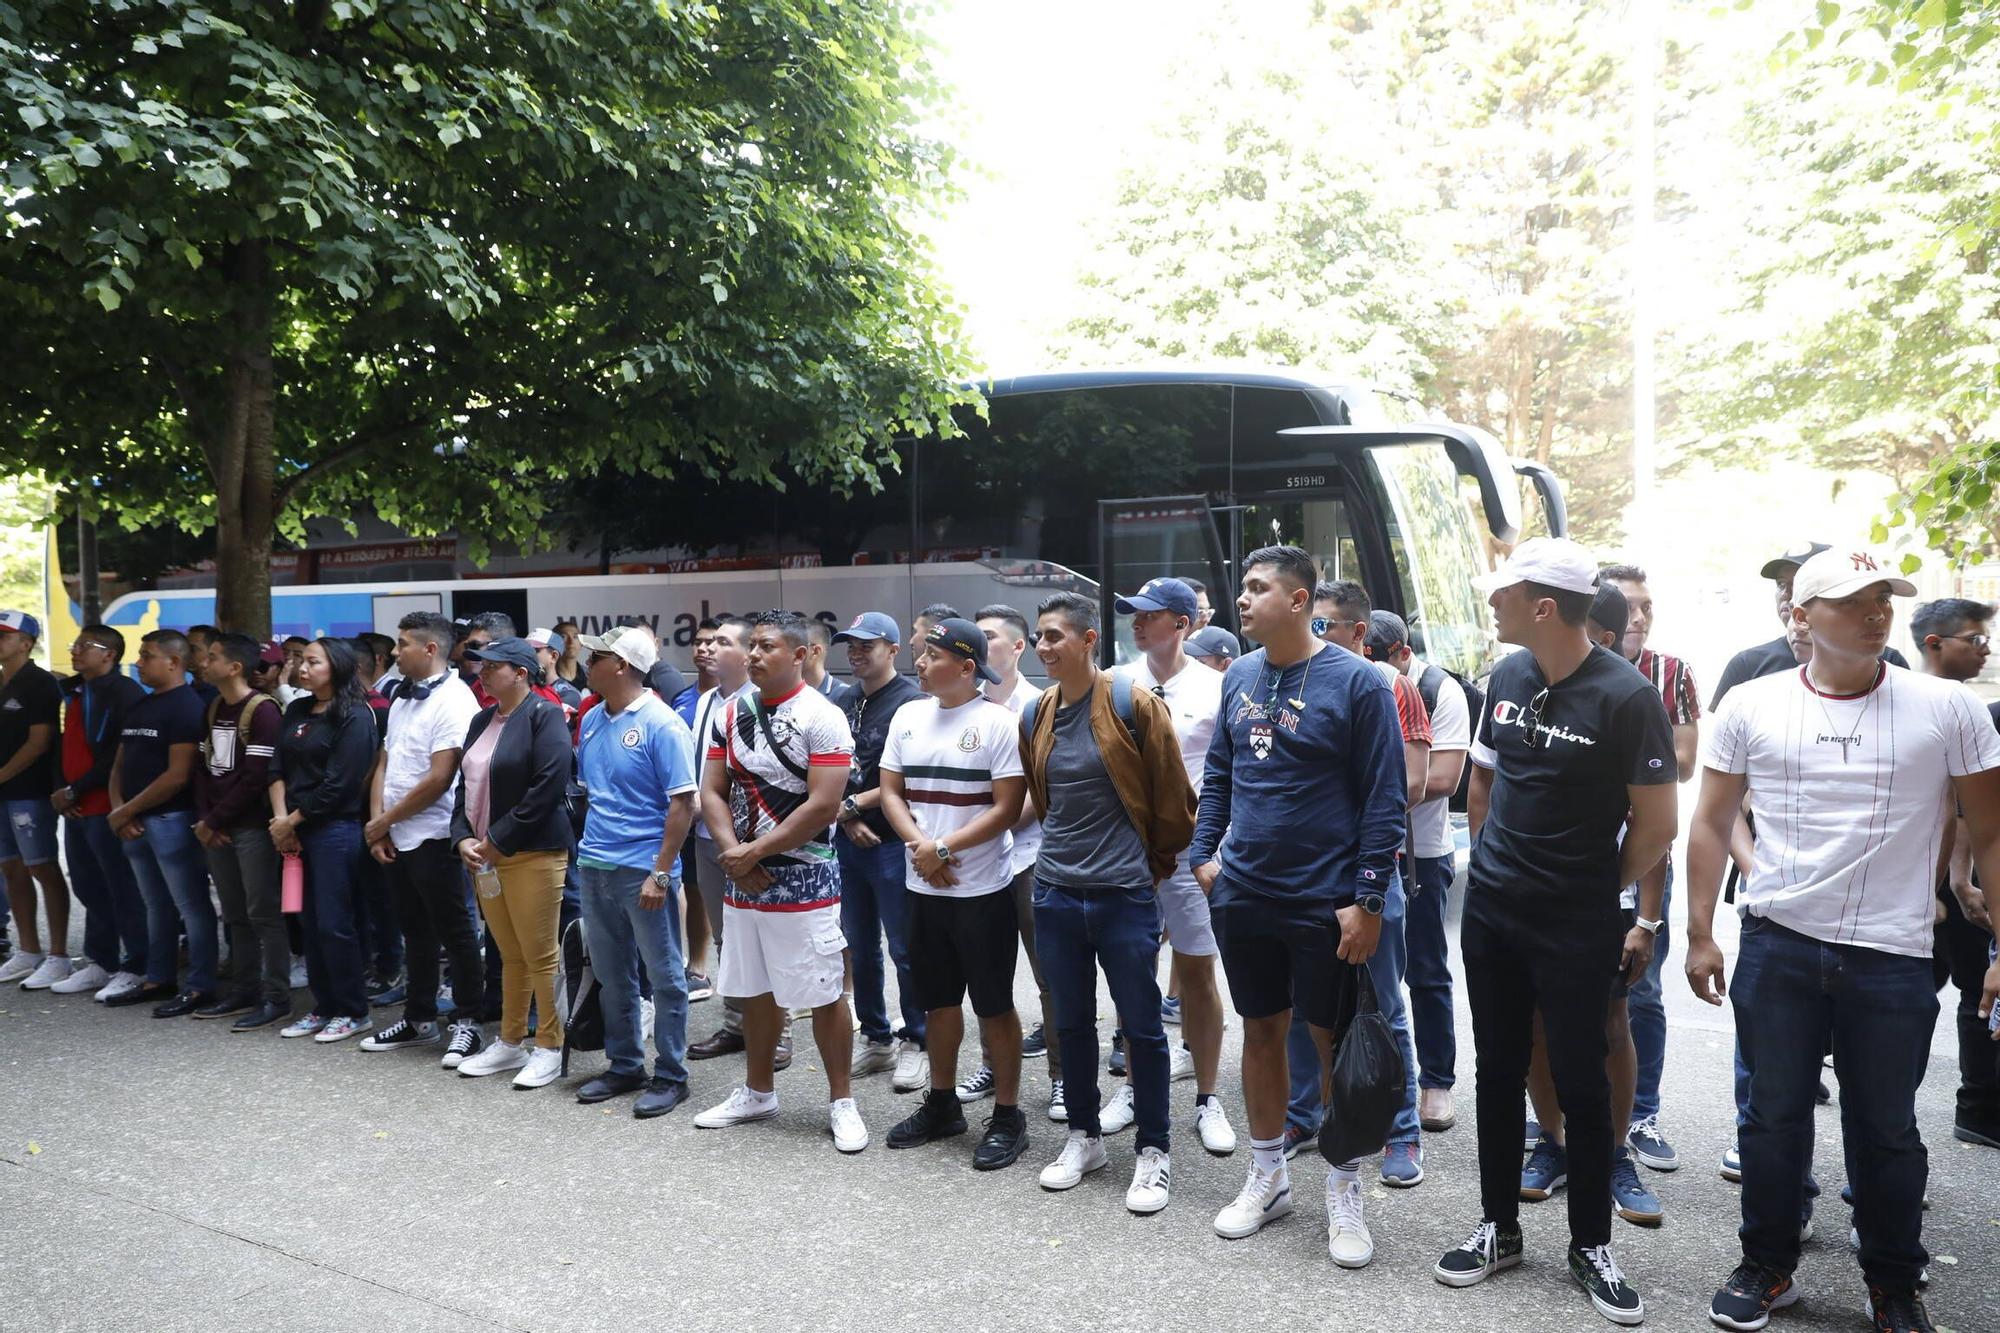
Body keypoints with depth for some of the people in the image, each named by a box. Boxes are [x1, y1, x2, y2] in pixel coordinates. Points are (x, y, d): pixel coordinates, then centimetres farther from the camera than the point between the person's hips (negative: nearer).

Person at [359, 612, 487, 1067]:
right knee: (416, 931, 17)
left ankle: (468, 1021, 12)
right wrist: (378, 824, 1)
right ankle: (419, 1018, 27)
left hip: (432, 838, -8)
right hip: (394, 838, 8)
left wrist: (382, 822, -11)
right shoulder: (402, 698, 12)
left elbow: (438, 779, -20)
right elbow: (384, 762, 14)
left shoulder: (454, 701, -15)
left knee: (454, 931, 1)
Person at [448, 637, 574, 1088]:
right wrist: (463, 838, 1)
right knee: (510, 954, 15)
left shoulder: (544, 715, -10)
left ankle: (550, 1048, 9)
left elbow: (548, 785, -18)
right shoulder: (482, 720, 16)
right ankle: (511, 1042, 25)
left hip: (532, 853, -8)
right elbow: (465, 784, 18)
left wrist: (498, 841, -15)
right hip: (484, 855, 8)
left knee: (539, 954, -1)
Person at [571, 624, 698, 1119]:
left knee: (664, 977, 4)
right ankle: (624, 1067, 30)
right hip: (595, 867, 7)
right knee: (611, 977, 16)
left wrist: (660, 873, -18)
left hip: (643, 870, -7)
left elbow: (682, 804, -15)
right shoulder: (592, 720, 9)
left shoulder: (661, 724, -13)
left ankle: (671, 1076, 15)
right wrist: (587, 847, 11)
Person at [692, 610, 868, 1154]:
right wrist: (732, 852, -9)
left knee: (823, 994, 0)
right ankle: (757, 1092, 32)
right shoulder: (732, 713, 8)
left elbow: (823, 806, -18)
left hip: (803, 879, -6)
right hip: (742, 879, 6)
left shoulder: (822, 718, -11)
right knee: (754, 989, 17)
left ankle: (841, 1102, 13)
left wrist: (755, 852, -14)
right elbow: (712, 791, 7)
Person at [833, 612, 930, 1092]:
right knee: (860, 947, 14)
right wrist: (846, 818, -2)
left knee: (905, 949, 1)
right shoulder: (844, 703, 11)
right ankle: (876, 1039, 27)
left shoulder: (911, 702, -10)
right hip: (847, 840, 7)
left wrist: (855, 804, -11)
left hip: (893, 842, -7)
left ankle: (915, 1043, 15)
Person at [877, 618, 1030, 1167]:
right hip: (923, 888, 6)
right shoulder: (908, 715, 6)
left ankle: (1007, 1117, 17)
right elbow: (891, 791, 8)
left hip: (983, 889, -6)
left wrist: (943, 848, -16)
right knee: (939, 999, 17)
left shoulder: (998, 722, -11)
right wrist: (919, 844, -9)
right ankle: (942, 1104, 33)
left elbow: (1007, 808, -14)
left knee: (994, 1004, 3)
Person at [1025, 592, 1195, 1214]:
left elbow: (1171, 796, -4)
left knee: (1141, 1026, 5)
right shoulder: (1035, 716, 5)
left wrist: (1153, 863, 6)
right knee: (1071, 1023, 14)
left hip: (1124, 894, -5)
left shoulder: (1134, 705, -11)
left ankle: (1153, 1151, 19)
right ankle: (1084, 1137, 31)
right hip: (1056, 893, 5)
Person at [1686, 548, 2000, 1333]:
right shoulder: (1751, 706, -1)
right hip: (1777, 948, 1)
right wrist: (1699, 936, 2)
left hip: (1894, 959, 0)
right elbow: (1713, 824, 5)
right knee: (1774, 1116, 11)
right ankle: (1768, 1267, 28)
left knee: (1886, 1130, 12)